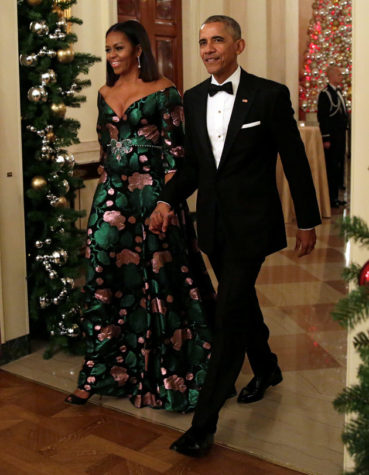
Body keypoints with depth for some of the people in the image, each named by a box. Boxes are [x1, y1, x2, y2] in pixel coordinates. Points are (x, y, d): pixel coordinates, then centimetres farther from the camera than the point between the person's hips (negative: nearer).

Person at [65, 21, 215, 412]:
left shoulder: (162, 91, -4)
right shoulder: (105, 93, 14)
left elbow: (174, 149, -8)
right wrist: (103, 191, 15)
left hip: (151, 191, -5)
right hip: (112, 193, 5)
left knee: (159, 278, 0)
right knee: (104, 279, 3)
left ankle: (170, 374, 16)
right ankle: (99, 372, 14)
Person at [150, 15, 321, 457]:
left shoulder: (270, 95, -8)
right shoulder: (193, 99, 7)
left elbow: (295, 161, -4)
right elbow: (192, 163, 13)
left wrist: (307, 221, -1)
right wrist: (167, 200, -3)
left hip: (251, 224, -6)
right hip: (213, 224, 6)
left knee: (229, 314, -8)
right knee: (242, 303, 20)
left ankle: (204, 424, -2)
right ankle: (266, 368, 46)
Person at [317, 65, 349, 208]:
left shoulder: (339, 92, 16)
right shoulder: (325, 94, -11)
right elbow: (322, 118, -15)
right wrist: (326, 139, -18)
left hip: (340, 136, 9)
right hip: (331, 137, -9)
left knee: (338, 166, 11)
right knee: (331, 167, -5)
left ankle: (335, 197, 19)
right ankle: (329, 198, 2)